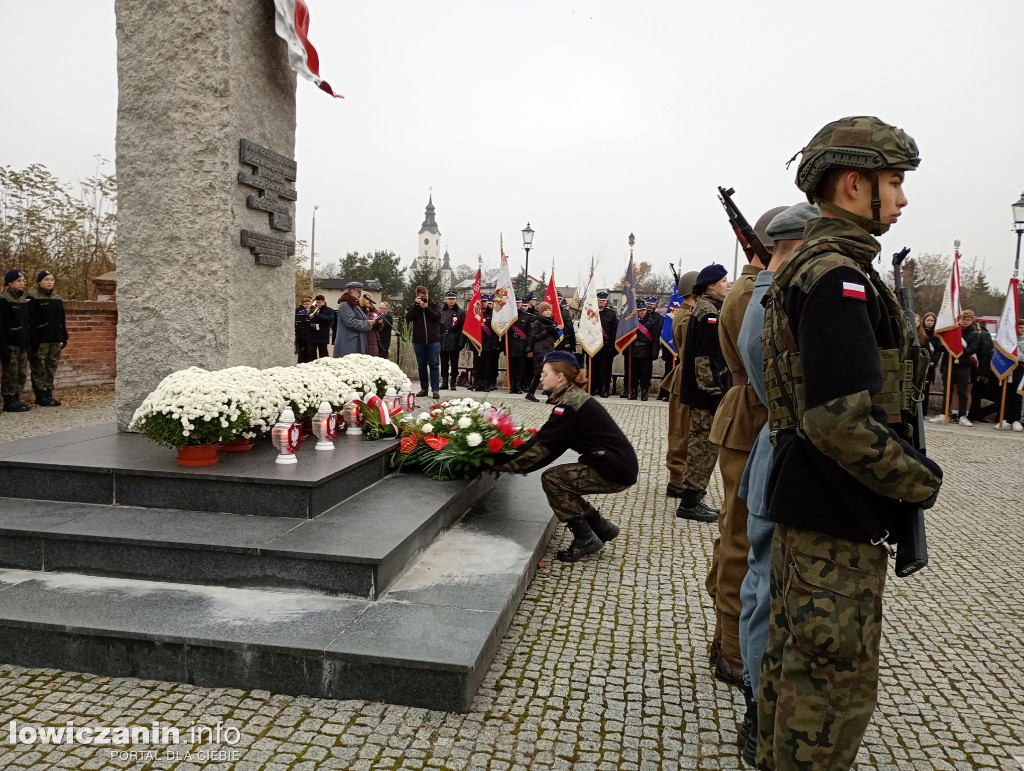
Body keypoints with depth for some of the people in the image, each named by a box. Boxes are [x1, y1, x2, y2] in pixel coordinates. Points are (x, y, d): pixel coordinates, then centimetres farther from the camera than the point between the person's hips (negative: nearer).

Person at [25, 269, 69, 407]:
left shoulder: (57, 299, 15)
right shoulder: (33, 298, -4)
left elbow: (62, 321, 18)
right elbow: (30, 322, -10)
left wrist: (63, 338, 12)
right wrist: (33, 340, -15)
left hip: (55, 339, 6)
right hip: (40, 340, -6)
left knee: (51, 369, 9)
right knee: (39, 369, -1)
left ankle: (48, 395, 16)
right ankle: (41, 397, 3)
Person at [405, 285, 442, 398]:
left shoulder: (434, 305, 9)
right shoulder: (413, 306, 11)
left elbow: (437, 317, -7)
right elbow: (408, 318, -6)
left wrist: (426, 307, -14)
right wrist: (415, 305, -11)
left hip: (433, 340, -2)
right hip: (419, 341, 2)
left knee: (433, 365, -5)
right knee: (422, 365, 7)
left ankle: (435, 389, -5)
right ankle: (423, 388, 14)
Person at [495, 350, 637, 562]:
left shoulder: (569, 406, -17)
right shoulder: (573, 398, 12)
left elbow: (543, 446, -17)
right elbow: (546, 443, 12)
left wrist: (501, 463, -11)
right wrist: (514, 461, 5)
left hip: (616, 469, -9)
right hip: (617, 463, 9)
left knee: (552, 479, -9)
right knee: (562, 484, 12)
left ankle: (585, 538, 1)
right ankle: (602, 528, 24)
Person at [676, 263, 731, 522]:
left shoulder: (704, 308, 16)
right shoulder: (710, 312, -16)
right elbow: (707, 358, -22)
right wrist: (716, 393, -22)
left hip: (700, 391, 11)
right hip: (707, 393, -11)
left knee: (700, 444, 17)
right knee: (705, 445, -5)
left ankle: (692, 497, 27)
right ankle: (690, 502, 1)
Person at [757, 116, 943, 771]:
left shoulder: (807, 266, 13)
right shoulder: (840, 273, -20)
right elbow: (842, 422, -28)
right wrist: (920, 480, -13)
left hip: (804, 500, 10)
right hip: (839, 516, -10)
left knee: (794, 654, 22)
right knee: (839, 678, 3)